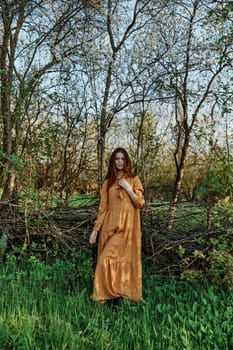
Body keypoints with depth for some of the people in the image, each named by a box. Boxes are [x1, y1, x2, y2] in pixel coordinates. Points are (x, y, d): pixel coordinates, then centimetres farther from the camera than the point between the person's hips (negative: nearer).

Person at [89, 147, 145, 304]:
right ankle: (106, 293, 17)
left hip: (127, 226, -3)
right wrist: (95, 229, 2)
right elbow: (103, 207, 7)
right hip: (110, 225, 3)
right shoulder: (108, 182, 9)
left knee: (124, 259, -7)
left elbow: (140, 203, -2)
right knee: (108, 259, 3)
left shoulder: (133, 179, 4)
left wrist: (127, 188, -13)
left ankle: (125, 293, 9)